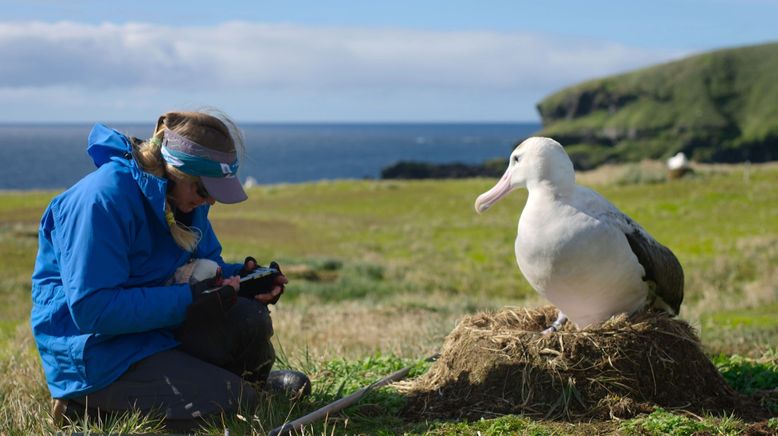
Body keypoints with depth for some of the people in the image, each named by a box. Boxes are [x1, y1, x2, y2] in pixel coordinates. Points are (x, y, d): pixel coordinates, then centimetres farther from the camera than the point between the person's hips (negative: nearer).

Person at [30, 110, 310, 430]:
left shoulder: (183, 195, 2)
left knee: (250, 319, -12)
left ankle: (251, 382, 19)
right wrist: (189, 300, -29)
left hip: (156, 324, 8)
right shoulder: (104, 199, -25)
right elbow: (91, 310, -28)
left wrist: (240, 277, -10)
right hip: (94, 350, -8)